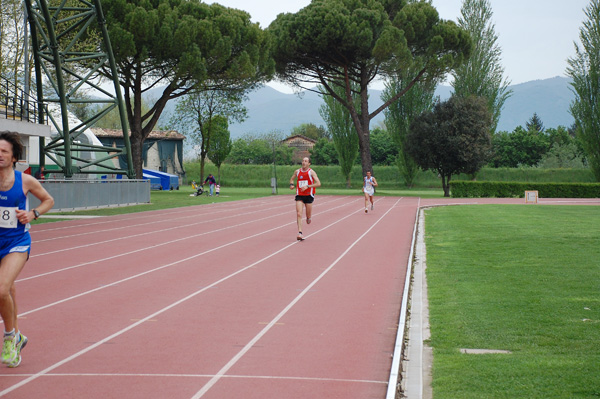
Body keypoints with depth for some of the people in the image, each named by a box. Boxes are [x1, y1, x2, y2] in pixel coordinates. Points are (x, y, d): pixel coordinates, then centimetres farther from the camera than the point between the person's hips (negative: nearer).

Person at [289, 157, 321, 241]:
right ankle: (300, 232, -17)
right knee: (299, 214, -13)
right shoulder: (297, 171, 5)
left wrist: (307, 186, -22)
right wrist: (291, 184, 1)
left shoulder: (311, 172, -6)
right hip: (299, 195, 2)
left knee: (308, 215, 9)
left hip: (309, 195, -2)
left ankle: (308, 218, 48)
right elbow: (292, 179, 24)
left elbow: (318, 183, -12)